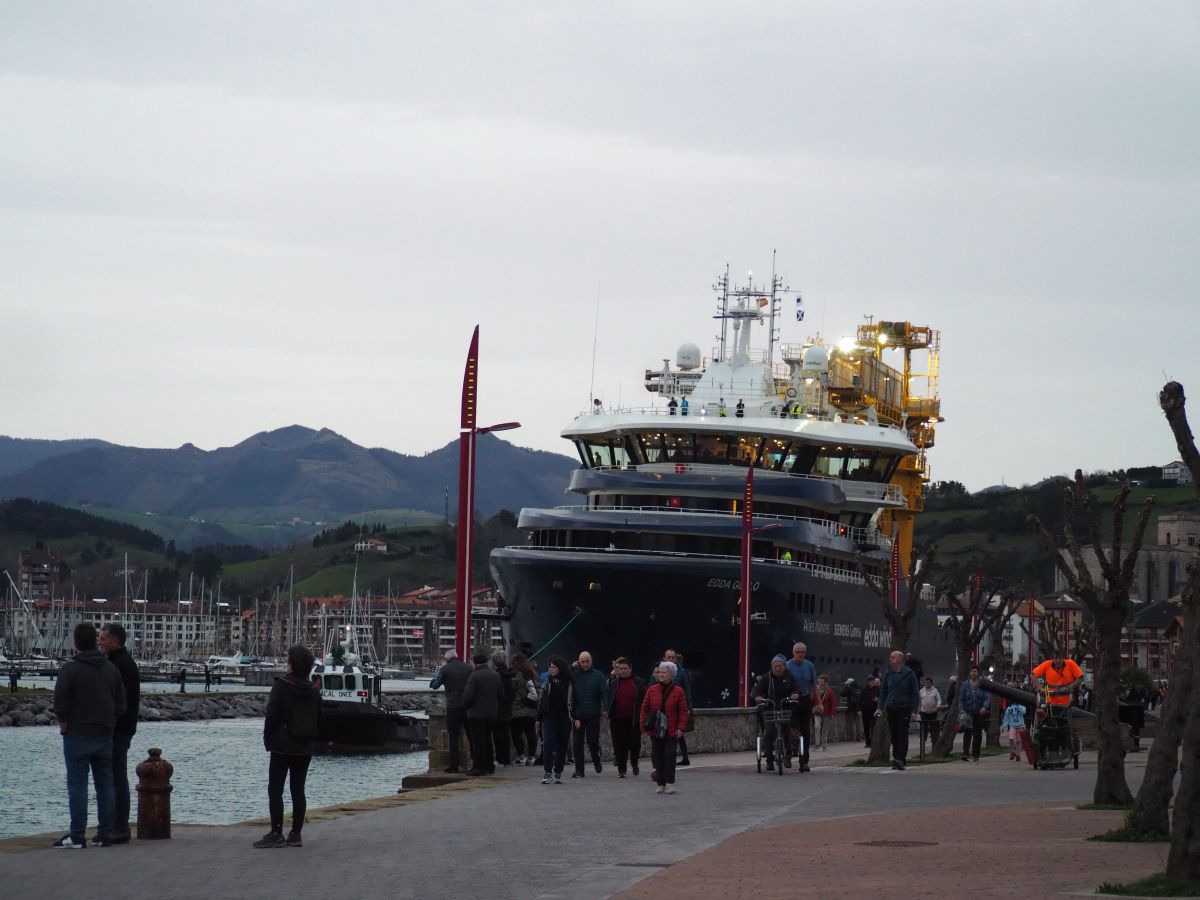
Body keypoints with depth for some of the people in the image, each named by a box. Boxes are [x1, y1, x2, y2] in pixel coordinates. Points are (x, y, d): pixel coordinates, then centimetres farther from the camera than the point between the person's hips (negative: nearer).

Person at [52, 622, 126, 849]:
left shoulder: (70, 668, -10)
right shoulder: (111, 669, 8)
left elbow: (60, 703, -15)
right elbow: (121, 705, 9)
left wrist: (65, 725, -1)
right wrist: (109, 724, 12)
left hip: (77, 736, -5)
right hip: (105, 737, 5)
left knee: (77, 785, -4)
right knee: (105, 785, 9)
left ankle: (77, 836, -6)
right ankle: (105, 834, 10)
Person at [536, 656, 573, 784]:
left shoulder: (569, 682, -1)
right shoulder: (547, 681, 7)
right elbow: (541, 700, 11)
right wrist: (538, 719, 9)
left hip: (564, 718, -1)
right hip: (549, 717, 1)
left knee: (561, 746, 5)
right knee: (548, 743, -12)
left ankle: (558, 773, 15)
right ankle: (548, 773, -11)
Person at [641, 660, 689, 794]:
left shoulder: (678, 691, -2)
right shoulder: (652, 690, 5)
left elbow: (683, 711, -2)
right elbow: (645, 708, 8)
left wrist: (680, 728, -10)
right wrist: (644, 725, 1)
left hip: (671, 731, -3)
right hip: (655, 730, 3)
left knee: (669, 755, -6)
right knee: (657, 756, 3)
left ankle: (670, 783, 0)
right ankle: (660, 783, 9)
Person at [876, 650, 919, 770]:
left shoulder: (908, 674, -2)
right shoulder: (889, 674, 10)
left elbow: (915, 693, -1)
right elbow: (883, 691, 16)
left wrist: (914, 711, -8)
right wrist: (880, 707, 6)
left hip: (904, 708, -4)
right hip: (891, 709, 4)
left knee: (902, 734, -10)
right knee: (894, 735, 4)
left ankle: (900, 759, -17)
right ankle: (897, 758, 12)